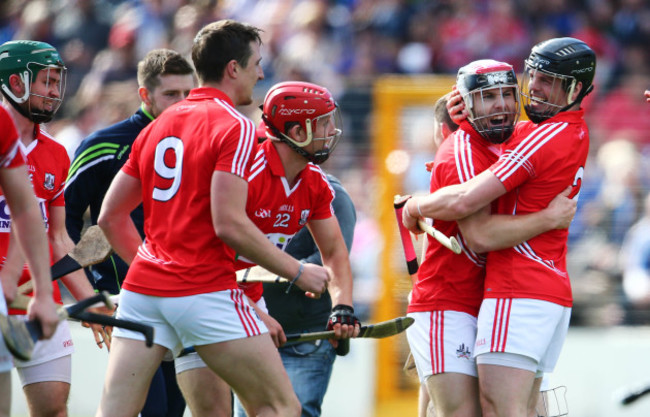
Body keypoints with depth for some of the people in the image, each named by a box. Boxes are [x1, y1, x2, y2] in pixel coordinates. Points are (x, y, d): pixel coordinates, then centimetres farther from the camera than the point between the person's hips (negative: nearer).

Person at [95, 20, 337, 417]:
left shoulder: (156, 127, 15)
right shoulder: (236, 128, -7)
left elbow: (110, 217, 17)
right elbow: (229, 224, -16)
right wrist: (298, 272, -7)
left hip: (142, 285, 7)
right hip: (206, 292, -7)